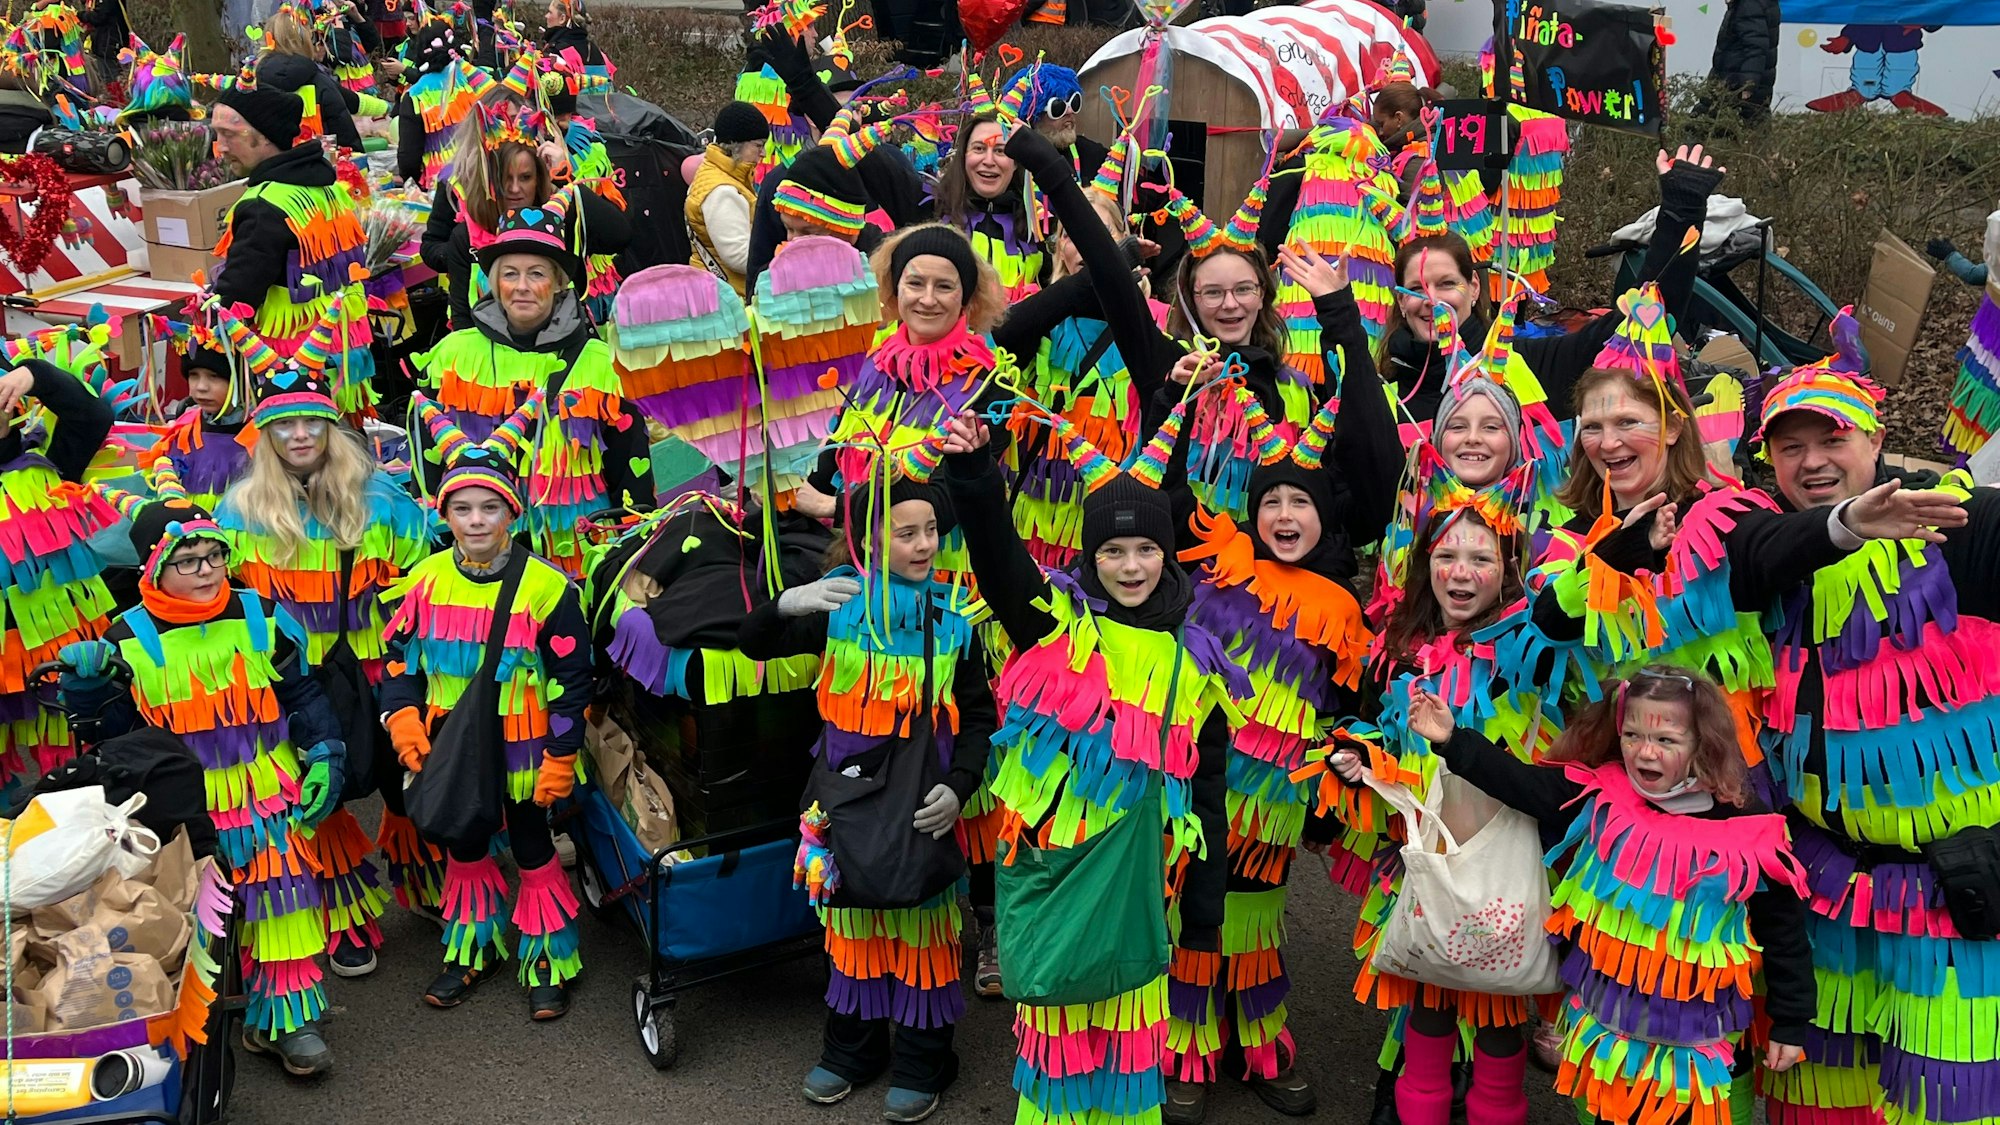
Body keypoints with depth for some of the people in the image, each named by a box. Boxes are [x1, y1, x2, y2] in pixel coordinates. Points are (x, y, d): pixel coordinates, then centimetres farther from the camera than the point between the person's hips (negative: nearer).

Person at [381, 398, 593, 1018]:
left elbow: (571, 681, -9)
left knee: (532, 848, 8)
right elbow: (399, 656, 7)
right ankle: (473, 946, 37)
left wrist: (560, 759, -9)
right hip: (450, 747, 4)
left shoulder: (546, 586, -14)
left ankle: (547, 959, 23)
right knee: (464, 848, 18)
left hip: (521, 749, -4)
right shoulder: (425, 580, -4)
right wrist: (403, 721, -6)